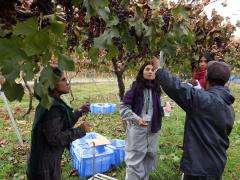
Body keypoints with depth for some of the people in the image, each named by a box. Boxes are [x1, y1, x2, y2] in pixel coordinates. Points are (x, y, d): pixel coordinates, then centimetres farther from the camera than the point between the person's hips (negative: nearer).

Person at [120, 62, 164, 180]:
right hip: (137, 128, -6)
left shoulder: (156, 89, 3)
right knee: (135, 158, 1)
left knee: (150, 155, 18)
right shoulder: (135, 88, -12)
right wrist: (137, 119, -25)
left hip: (152, 127, 6)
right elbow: (124, 107, -15)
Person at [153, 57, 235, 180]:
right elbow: (223, 135, 14)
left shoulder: (202, 99, -24)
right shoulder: (230, 108, 5)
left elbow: (174, 86, -29)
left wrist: (159, 69, -12)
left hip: (199, 166, -8)